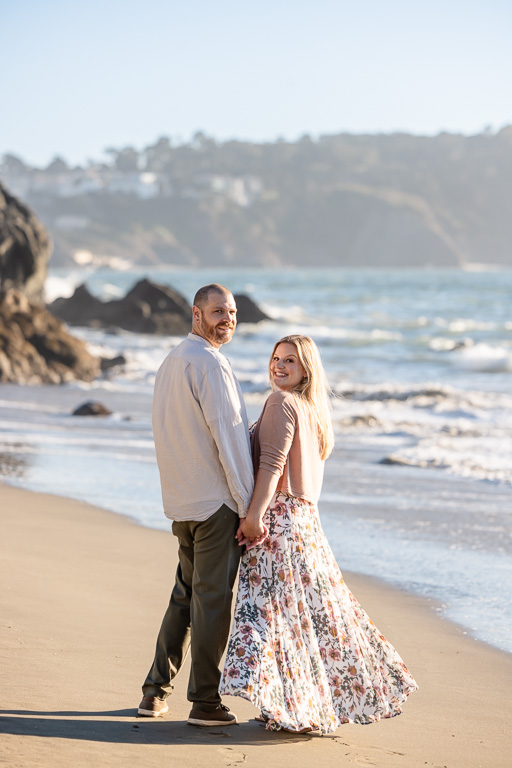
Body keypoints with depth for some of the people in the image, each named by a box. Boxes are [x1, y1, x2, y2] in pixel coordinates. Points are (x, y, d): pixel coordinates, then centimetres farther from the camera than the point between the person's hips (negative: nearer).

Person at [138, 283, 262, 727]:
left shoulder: (171, 362, 16)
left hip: (182, 502, 9)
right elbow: (228, 435, -16)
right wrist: (249, 505, -15)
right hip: (217, 499, -9)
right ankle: (205, 702, 1)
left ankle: (156, 690, 20)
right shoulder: (208, 362, -13)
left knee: (186, 592, 17)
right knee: (212, 597, -3)